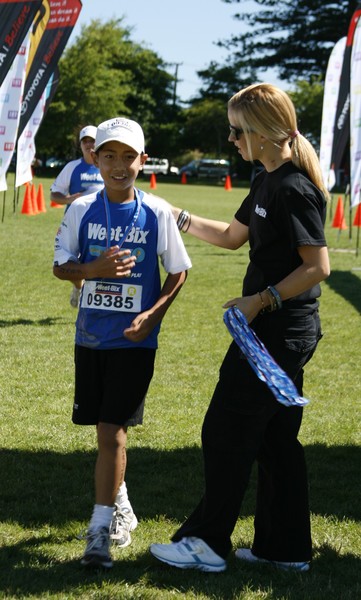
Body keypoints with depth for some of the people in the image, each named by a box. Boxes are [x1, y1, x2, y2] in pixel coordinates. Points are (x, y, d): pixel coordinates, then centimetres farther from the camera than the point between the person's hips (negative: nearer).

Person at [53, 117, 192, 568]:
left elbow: (178, 272, 3)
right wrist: (94, 269, -16)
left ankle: (100, 529, -6)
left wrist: (154, 314, -11)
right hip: (90, 335, 3)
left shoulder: (157, 213, -5)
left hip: (134, 340, -3)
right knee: (103, 429, 13)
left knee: (112, 431, -9)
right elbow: (60, 266, 4)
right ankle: (118, 498, 36)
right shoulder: (82, 209, 0)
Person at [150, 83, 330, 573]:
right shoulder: (268, 183, 12)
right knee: (275, 437, 13)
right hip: (278, 331, 10)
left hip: (279, 332, -10)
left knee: (226, 432, -2)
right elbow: (233, 236, 25)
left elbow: (317, 266, -22)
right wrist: (178, 216, 21)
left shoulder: (294, 189, -19)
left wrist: (261, 301, -20)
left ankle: (207, 542, 7)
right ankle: (287, 548, 20)